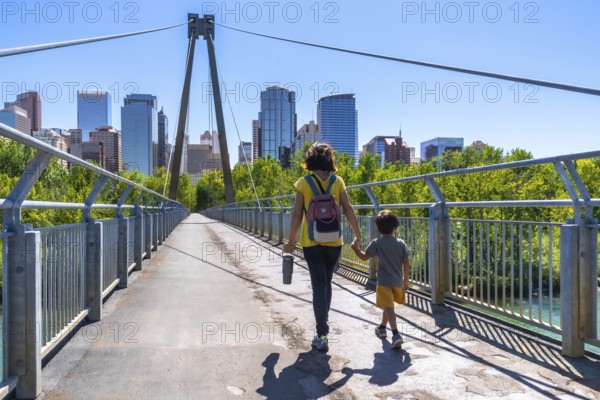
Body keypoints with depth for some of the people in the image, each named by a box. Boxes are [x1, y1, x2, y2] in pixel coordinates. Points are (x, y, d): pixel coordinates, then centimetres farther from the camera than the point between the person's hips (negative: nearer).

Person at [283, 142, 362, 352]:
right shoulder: (337, 181, -1)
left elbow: (297, 214, -6)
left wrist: (291, 241, 3)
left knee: (319, 286, 1)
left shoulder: (303, 183, -5)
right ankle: (323, 324, 34)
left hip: (311, 242, -2)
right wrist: (357, 234, 7)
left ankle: (322, 335, -2)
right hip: (334, 241, 2)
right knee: (326, 283, 19)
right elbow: (348, 210, -3)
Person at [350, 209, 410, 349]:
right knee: (388, 306, 23)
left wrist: (355, 248, 9)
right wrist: (406, 279, 9)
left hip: (384, 281, -4)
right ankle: (382, 328, 40)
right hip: (397, 281, 4)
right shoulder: (401, 243, -3)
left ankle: (396, 335, -19)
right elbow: (406, 263, -2)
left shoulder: (377, 243, -11)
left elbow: (364, 257, -8)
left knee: (389, 308, -6)